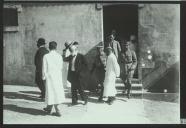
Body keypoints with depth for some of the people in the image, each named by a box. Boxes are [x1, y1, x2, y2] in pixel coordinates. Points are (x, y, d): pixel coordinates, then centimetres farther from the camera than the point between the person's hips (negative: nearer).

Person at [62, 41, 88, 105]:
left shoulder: (80, 56, -6)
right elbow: (64, 59, 1)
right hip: (72, 74, 6)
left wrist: (80, 71, -12)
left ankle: (85, 99, 19)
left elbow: (85, 65, -5)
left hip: (78, 75, -5)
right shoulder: (70, 56, 10)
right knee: (73, 89, 9)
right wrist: (65, 50, -3)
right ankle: (74, 101, 18)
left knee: (80, 89, 0)